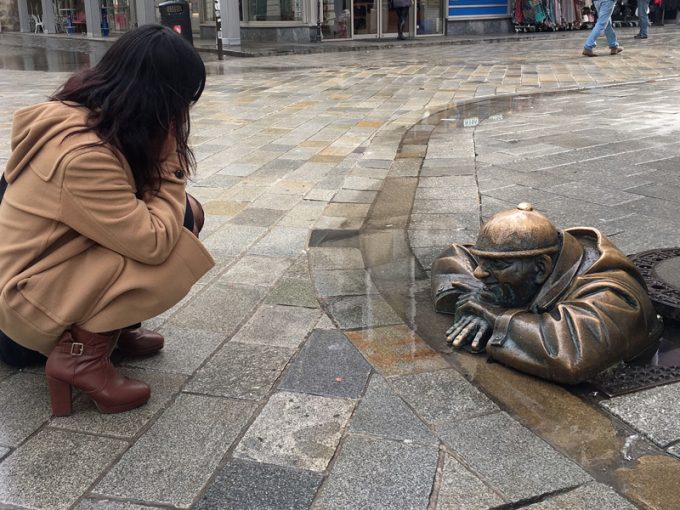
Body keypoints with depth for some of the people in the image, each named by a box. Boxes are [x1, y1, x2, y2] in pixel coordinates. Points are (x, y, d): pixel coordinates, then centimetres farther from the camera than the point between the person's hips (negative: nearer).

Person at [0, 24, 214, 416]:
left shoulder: (89, 114, -3)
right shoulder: (83, 154, -32)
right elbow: (154, 243, -30)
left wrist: (165, 162, -13)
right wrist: (170, 167, -20)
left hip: (58, 260, 9)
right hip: (33, 297, -9)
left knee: (185, 212, 0)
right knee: (175, 250, -25)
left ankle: (110, 325, 8)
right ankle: (81, 357, -10)